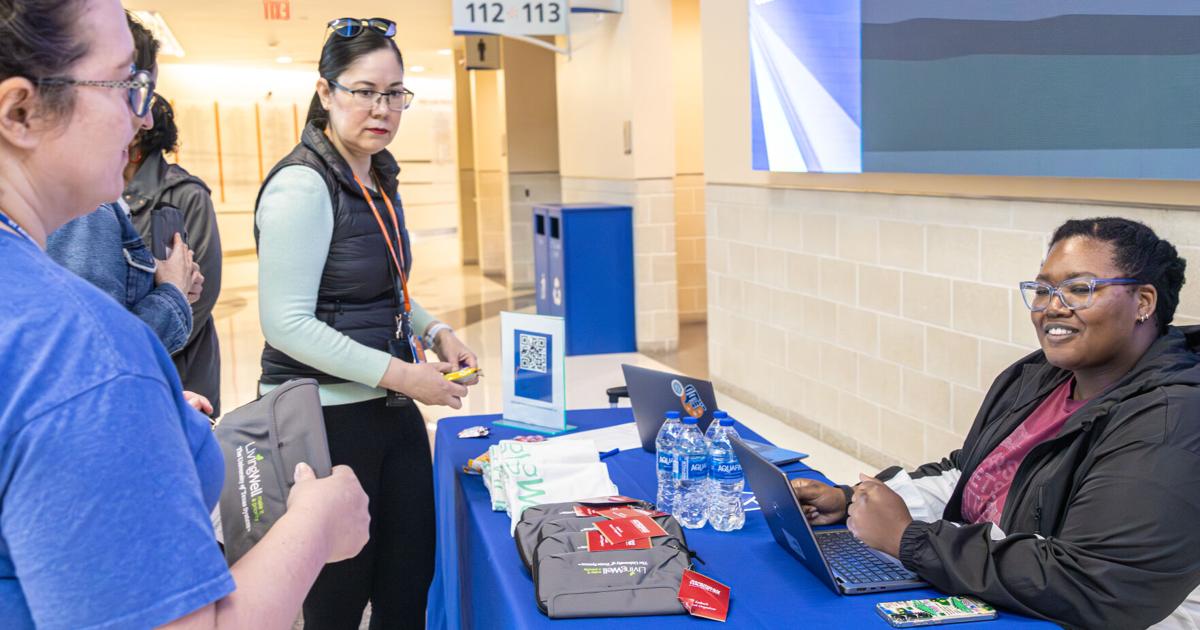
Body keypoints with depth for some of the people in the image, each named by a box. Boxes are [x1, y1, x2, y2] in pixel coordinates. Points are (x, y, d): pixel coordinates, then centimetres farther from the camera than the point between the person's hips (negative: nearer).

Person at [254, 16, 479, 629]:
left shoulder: (379, 176, 10)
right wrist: (402, 375, -21)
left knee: (411, 580, 14)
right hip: (327, 417, -8)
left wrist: (433, 332, 4)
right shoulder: (302, 186, -17)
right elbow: (287, 324, -21)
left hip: (392, 409, 8)